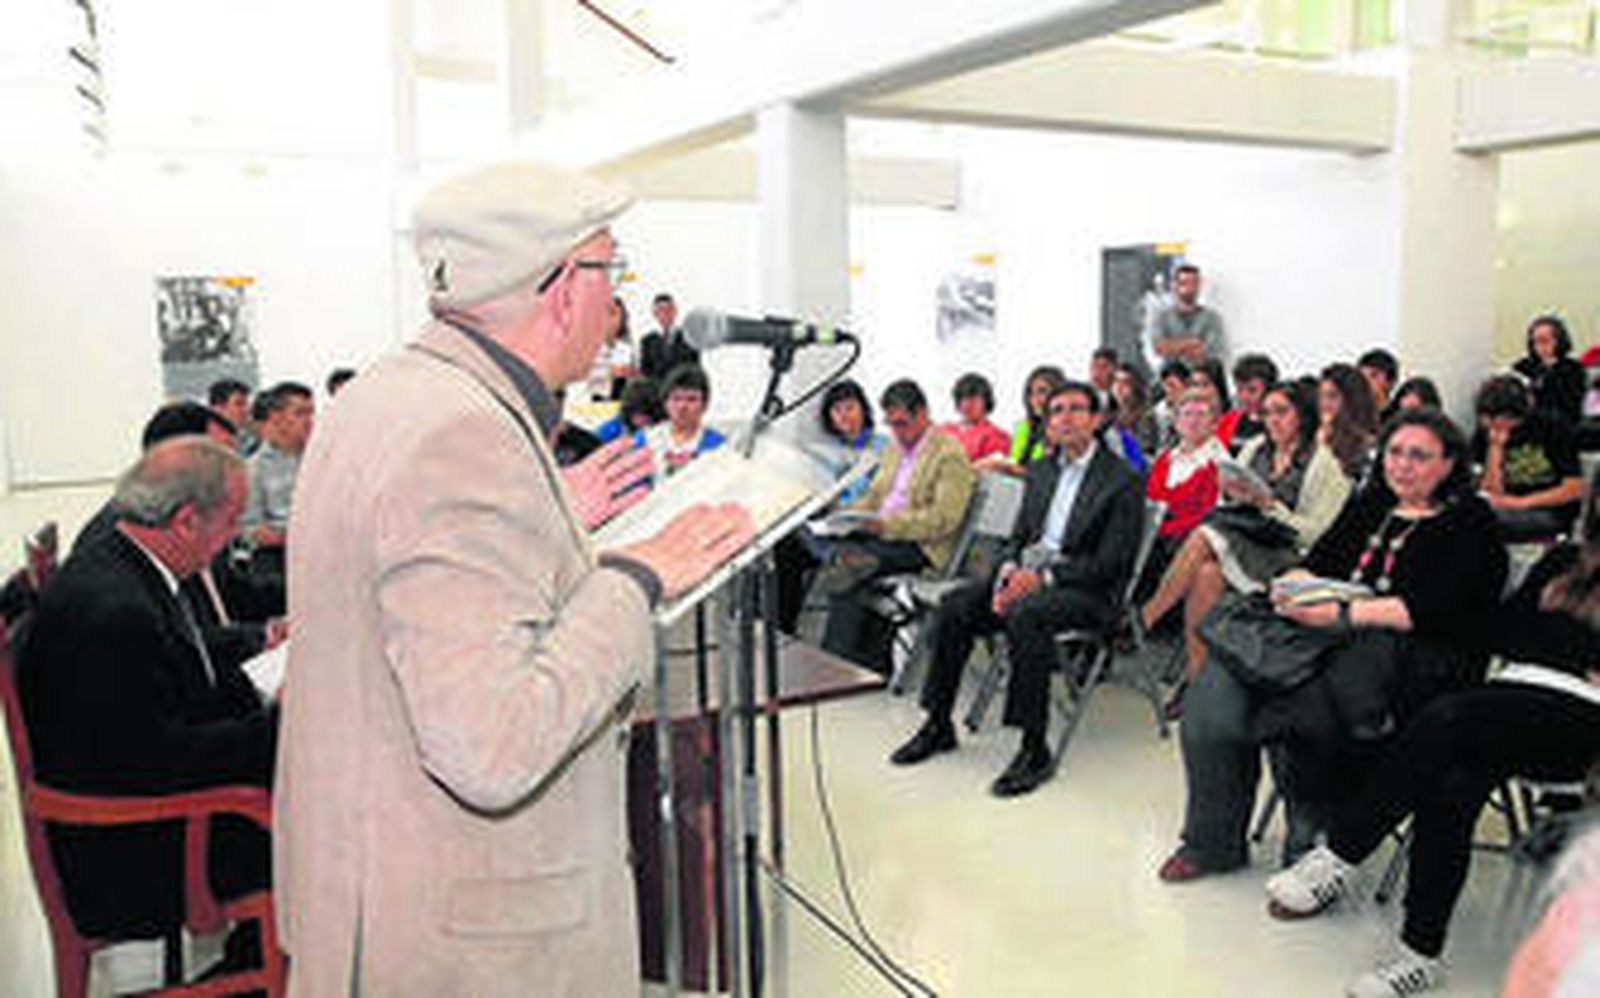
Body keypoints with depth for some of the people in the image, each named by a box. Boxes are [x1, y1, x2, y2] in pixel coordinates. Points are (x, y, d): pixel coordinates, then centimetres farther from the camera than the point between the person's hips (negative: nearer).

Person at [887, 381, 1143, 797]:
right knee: (954, 607, -16)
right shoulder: (1041, 470, 18)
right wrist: (1008, 571, -6)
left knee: (1025, 615, -36)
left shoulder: (1122, 479, -4)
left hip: (1084, 588, -6)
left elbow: (1110, 563, -12)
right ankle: (938, 724, -3)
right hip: (1026, 571, 6)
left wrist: (1042, 577, -21)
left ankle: (1035, 749, -27)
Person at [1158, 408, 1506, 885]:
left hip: (1412, 653, -5)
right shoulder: (1368, 503, 23)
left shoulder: (1470, 524, 4)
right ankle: (1212, 840, -12)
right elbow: (1317, 563, 18)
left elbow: (1431, 610, -10)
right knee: (1220, 678, -21)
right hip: (1335, 634, 6)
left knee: (1305, 695, -35)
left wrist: (1342, 613, -18)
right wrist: (1293, 587, -6)